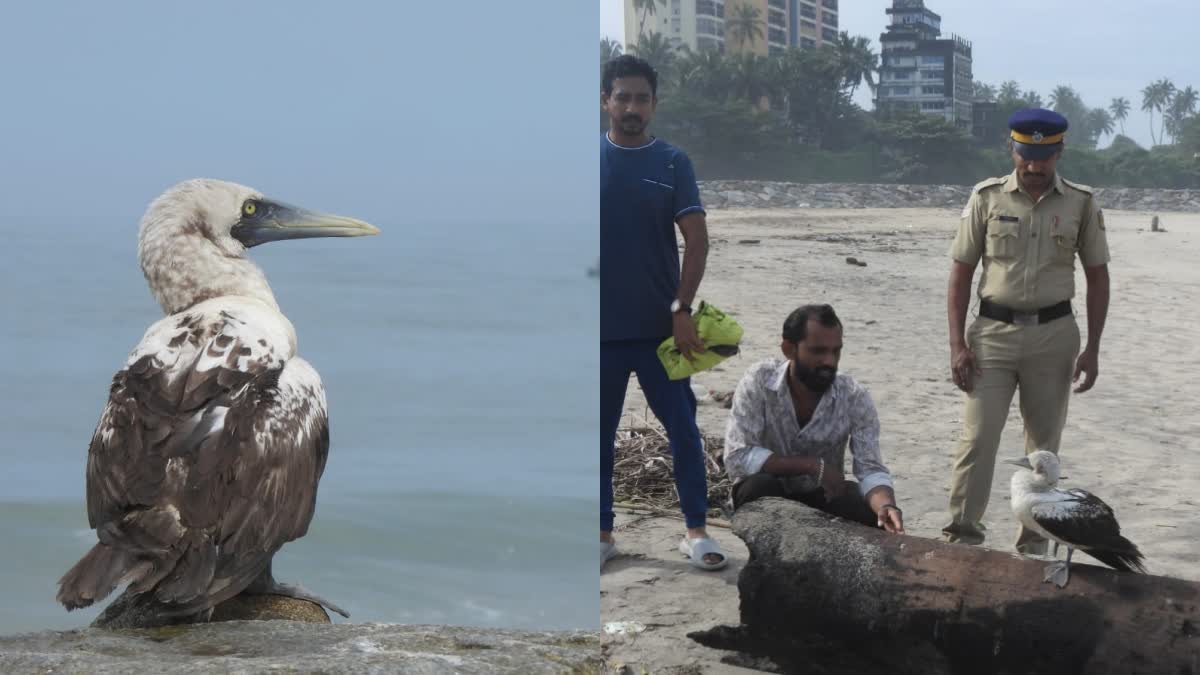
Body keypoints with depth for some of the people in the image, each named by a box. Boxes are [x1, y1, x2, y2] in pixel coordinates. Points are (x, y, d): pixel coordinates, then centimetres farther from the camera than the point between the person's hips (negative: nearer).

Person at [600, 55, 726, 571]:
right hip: (598, 326, 1)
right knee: (597, 432, 8)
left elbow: (696, 239, -3)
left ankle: (696, 530, 11)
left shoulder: (672, 162, 1)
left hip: (660, 325, 0)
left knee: (683, 427, 1)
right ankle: (602, 533, 19)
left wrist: (682, 309, -13)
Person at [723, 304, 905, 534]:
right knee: (758, 487, -35)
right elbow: (737, 458, -27)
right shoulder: (759, 382, -21)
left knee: (869, 511, -27)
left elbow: (871, 470, -20)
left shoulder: (855, 398, -15)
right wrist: (813, 465, -29)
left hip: (821, 498, 2)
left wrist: (886, 506, -44)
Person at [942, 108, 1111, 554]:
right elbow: (961, 272, 1)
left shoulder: (1081, 204, 1)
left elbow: (1097, 276, 7)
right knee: (977, 437, -7)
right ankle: (961, 535, -1)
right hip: (994, 330, -1)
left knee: (1044, 445, 9)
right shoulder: (987, 197, -1)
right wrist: (958, 344, -6)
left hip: (1054, 333, 1)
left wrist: (1092, 348, 1)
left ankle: (1034, 544, 19)